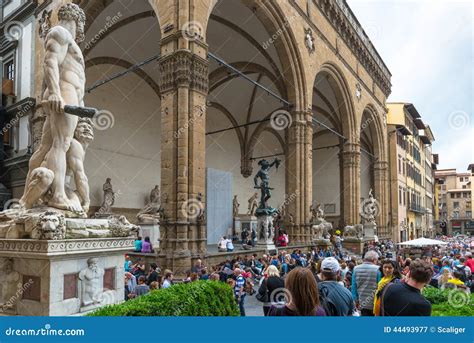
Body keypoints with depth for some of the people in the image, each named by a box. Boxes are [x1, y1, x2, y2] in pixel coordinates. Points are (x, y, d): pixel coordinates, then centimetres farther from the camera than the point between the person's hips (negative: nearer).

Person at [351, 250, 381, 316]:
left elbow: (353, 287, 2)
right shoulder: (377, 269, -10)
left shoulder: (356, 269, 0)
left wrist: (356, 300, 9)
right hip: (374, 303, -2)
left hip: (362, 303, 2)